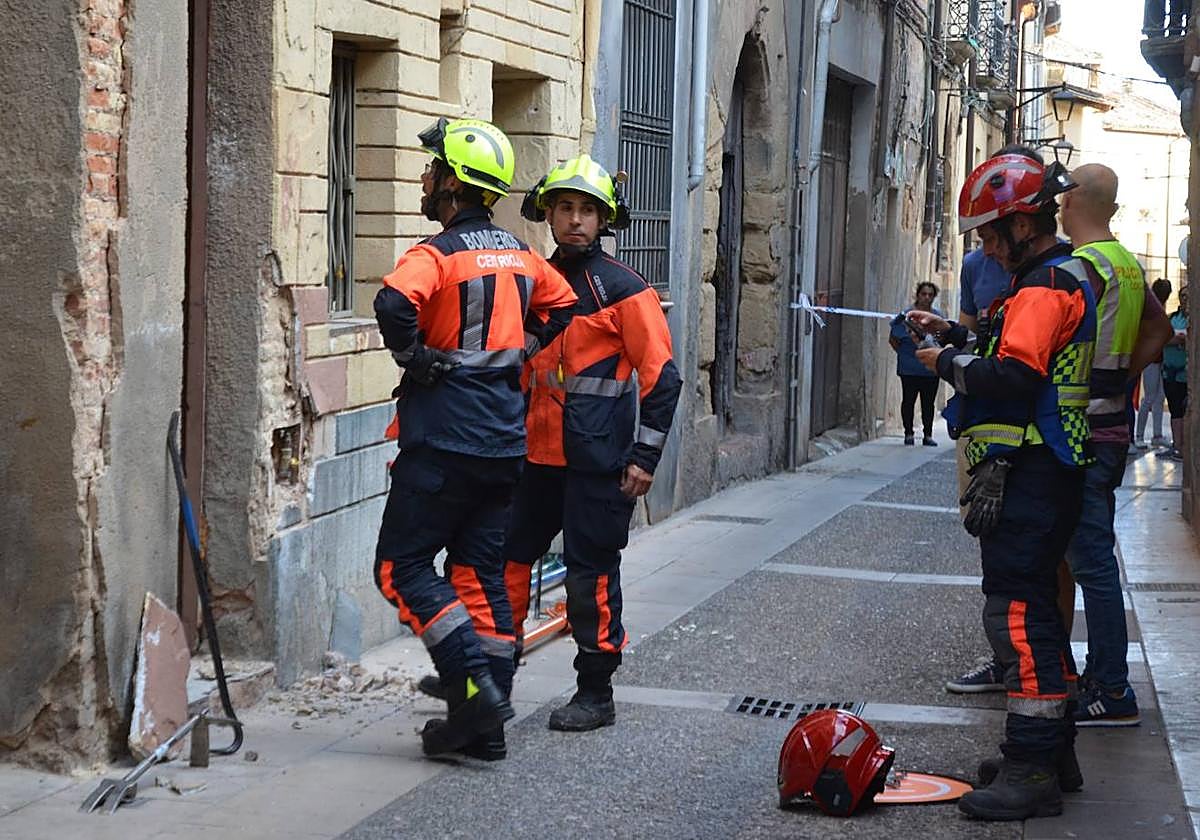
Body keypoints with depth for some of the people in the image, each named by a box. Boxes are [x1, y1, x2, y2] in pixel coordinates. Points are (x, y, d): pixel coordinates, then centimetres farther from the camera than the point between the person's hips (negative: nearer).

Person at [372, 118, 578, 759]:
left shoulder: (437, 254, -13)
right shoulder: (520, 255, 12)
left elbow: (395, 302, -33)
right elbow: (562, 310, 26)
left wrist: (415, 359, -16)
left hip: (445, 438, -8)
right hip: (506, 439, 8)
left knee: (402, 567, 1)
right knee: (482, 574, 11)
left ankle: (475, 687, -9)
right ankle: (488, 723, 12)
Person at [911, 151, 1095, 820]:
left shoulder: (1046, 286, -15)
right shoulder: (1065, 278, 20)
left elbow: (1014, 376, -26)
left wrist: (950, 363, -11)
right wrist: (957, 337, 17)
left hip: (1028, 478, -11)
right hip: (1042, 472, 11)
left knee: (1018, 611, -11)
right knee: (1035, 608, 17)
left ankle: (1032, 771, -10)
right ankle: (1054, 751, 27)